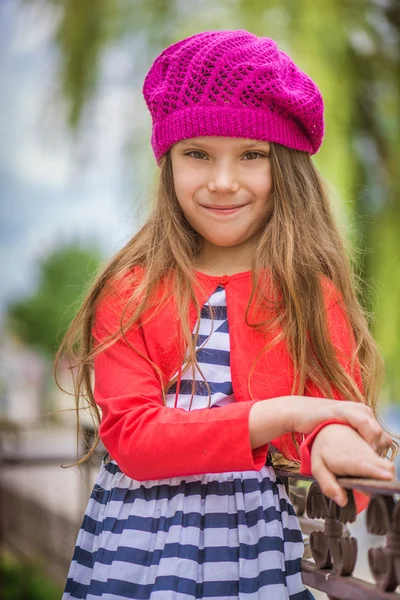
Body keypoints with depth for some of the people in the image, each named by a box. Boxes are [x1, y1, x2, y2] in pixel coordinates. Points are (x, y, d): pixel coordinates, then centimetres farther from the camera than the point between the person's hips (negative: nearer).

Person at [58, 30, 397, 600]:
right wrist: (278, 414, -24)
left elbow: (343, 418, -9)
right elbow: (129, 436, -12)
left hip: (269, 549, 0)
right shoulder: (131, 291, -2)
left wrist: (331, 439, -35)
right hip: (139, 551, 1)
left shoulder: (313, 291, -2)